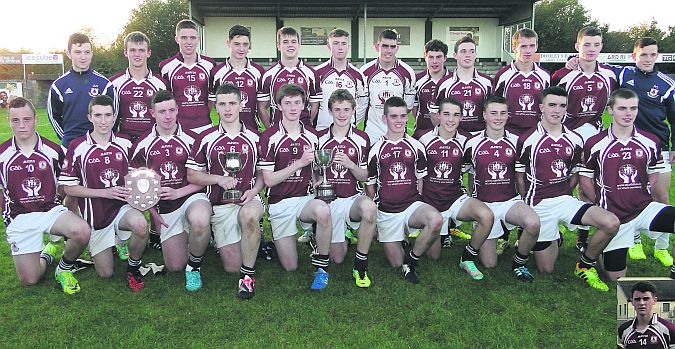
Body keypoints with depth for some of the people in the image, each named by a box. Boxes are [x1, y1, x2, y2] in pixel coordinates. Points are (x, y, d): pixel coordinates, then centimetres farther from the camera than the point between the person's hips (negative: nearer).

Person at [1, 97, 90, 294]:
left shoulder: (53, 151, 0)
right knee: (29, 280, -8)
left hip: (51, 210, 0)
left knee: (82, 232, -33)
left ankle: (64, 268, -1)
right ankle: (47, 255, 27)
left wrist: (70, 214, 5)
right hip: (19, 218, 0)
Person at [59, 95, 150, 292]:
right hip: (95, 215, -1)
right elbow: (68, 188, -6)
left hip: (122, 208, 1)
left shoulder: (125, 145, 1)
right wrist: (105, 192, -16)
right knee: (105, 274, 3)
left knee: (140, 224, -35)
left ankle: (133, 268, -6)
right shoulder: (78, 148, -8)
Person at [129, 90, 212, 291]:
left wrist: (177, 193, -15)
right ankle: (186, 236, 35)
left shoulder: (191, 139, -2)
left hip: (192, 197, -2)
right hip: (164, 207, 3)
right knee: (174, 266, 1)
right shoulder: (142, 145, 3)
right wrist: (152, 211, 0)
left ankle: (194, 266, -9)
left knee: (201, 223, -40)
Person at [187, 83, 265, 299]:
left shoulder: (254, 138, 8)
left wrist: (254, 190, -7)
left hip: (248, 200, 0)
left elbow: (262, 172, 13)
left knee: (249, 215, -40)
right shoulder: (206, 139, 5)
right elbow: (192, 175, 6)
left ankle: (248, 274, -22)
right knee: (232, 265, -6)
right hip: (220, 205, 1)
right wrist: (219, 179, -9)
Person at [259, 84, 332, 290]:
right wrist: (299, 164, -17)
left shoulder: (312, 136, 6)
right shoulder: (269, 137, -7)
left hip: (305, 198, 2)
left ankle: (321, 267, -15)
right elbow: (268, 180, -10)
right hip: (280, 203, -2)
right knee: (290, 266, -1)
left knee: (323, 211, -36)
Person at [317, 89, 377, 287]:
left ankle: (360, 264, -20)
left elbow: (365, 177, 4)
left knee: (369, 207, -38)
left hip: (353, 197, 0)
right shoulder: (320, 138, 4)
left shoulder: (361, 139, 4)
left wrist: (350, 164, -14)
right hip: (328, 199, 0)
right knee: (337, 257, -4)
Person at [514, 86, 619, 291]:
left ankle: (586, 265, 3)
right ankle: (555, 239, 36)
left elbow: (575, 174, 15)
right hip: (539, 205, -3)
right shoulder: (527, 140, -6)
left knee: (611, 223, -23)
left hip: (565, 200, 3)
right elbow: (519, 177, 0)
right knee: (546, 269, 0)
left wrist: (562, 193, 7)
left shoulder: (575, 140, 6)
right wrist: (530, 202, 0)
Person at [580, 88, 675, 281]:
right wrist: (602, 203, 1)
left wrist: (640, 195, 6)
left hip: (644, 207, 2)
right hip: (613, 215, -2)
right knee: (616, 276, 2)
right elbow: (585, 178, 3)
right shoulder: (594, 144, -6)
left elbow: (654, 173, 16)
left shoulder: (650, 142, 2)